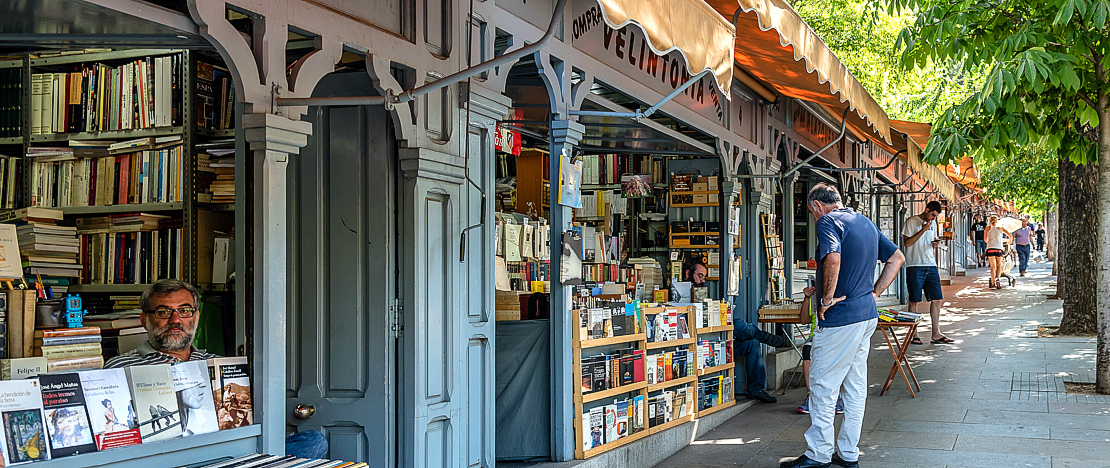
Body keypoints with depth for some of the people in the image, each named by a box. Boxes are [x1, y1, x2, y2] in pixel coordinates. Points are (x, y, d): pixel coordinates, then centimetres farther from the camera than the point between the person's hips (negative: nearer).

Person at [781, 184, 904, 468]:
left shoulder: (828, 221, -12)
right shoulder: (865, 222, 15)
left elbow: (833, 258, -31)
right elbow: (897, 258, 20)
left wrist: (826, 298, -20)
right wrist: (874, 292, 14)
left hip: (840, 318, -9)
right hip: (867, 315, 9)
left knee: (822, 385, 0)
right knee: (855, 386, 13)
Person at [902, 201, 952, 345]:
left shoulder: (933, 223, 17)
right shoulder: (911, 221, -3)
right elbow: (907, 243, -11)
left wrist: (936, 244, 3)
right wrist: (923, 230, -15)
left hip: (931, 266, 7)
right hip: (915, 267, -6)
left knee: (937, 299, 3)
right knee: (914, 301, -2)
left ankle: (936, 334, 9)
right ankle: (913, 335, 5)